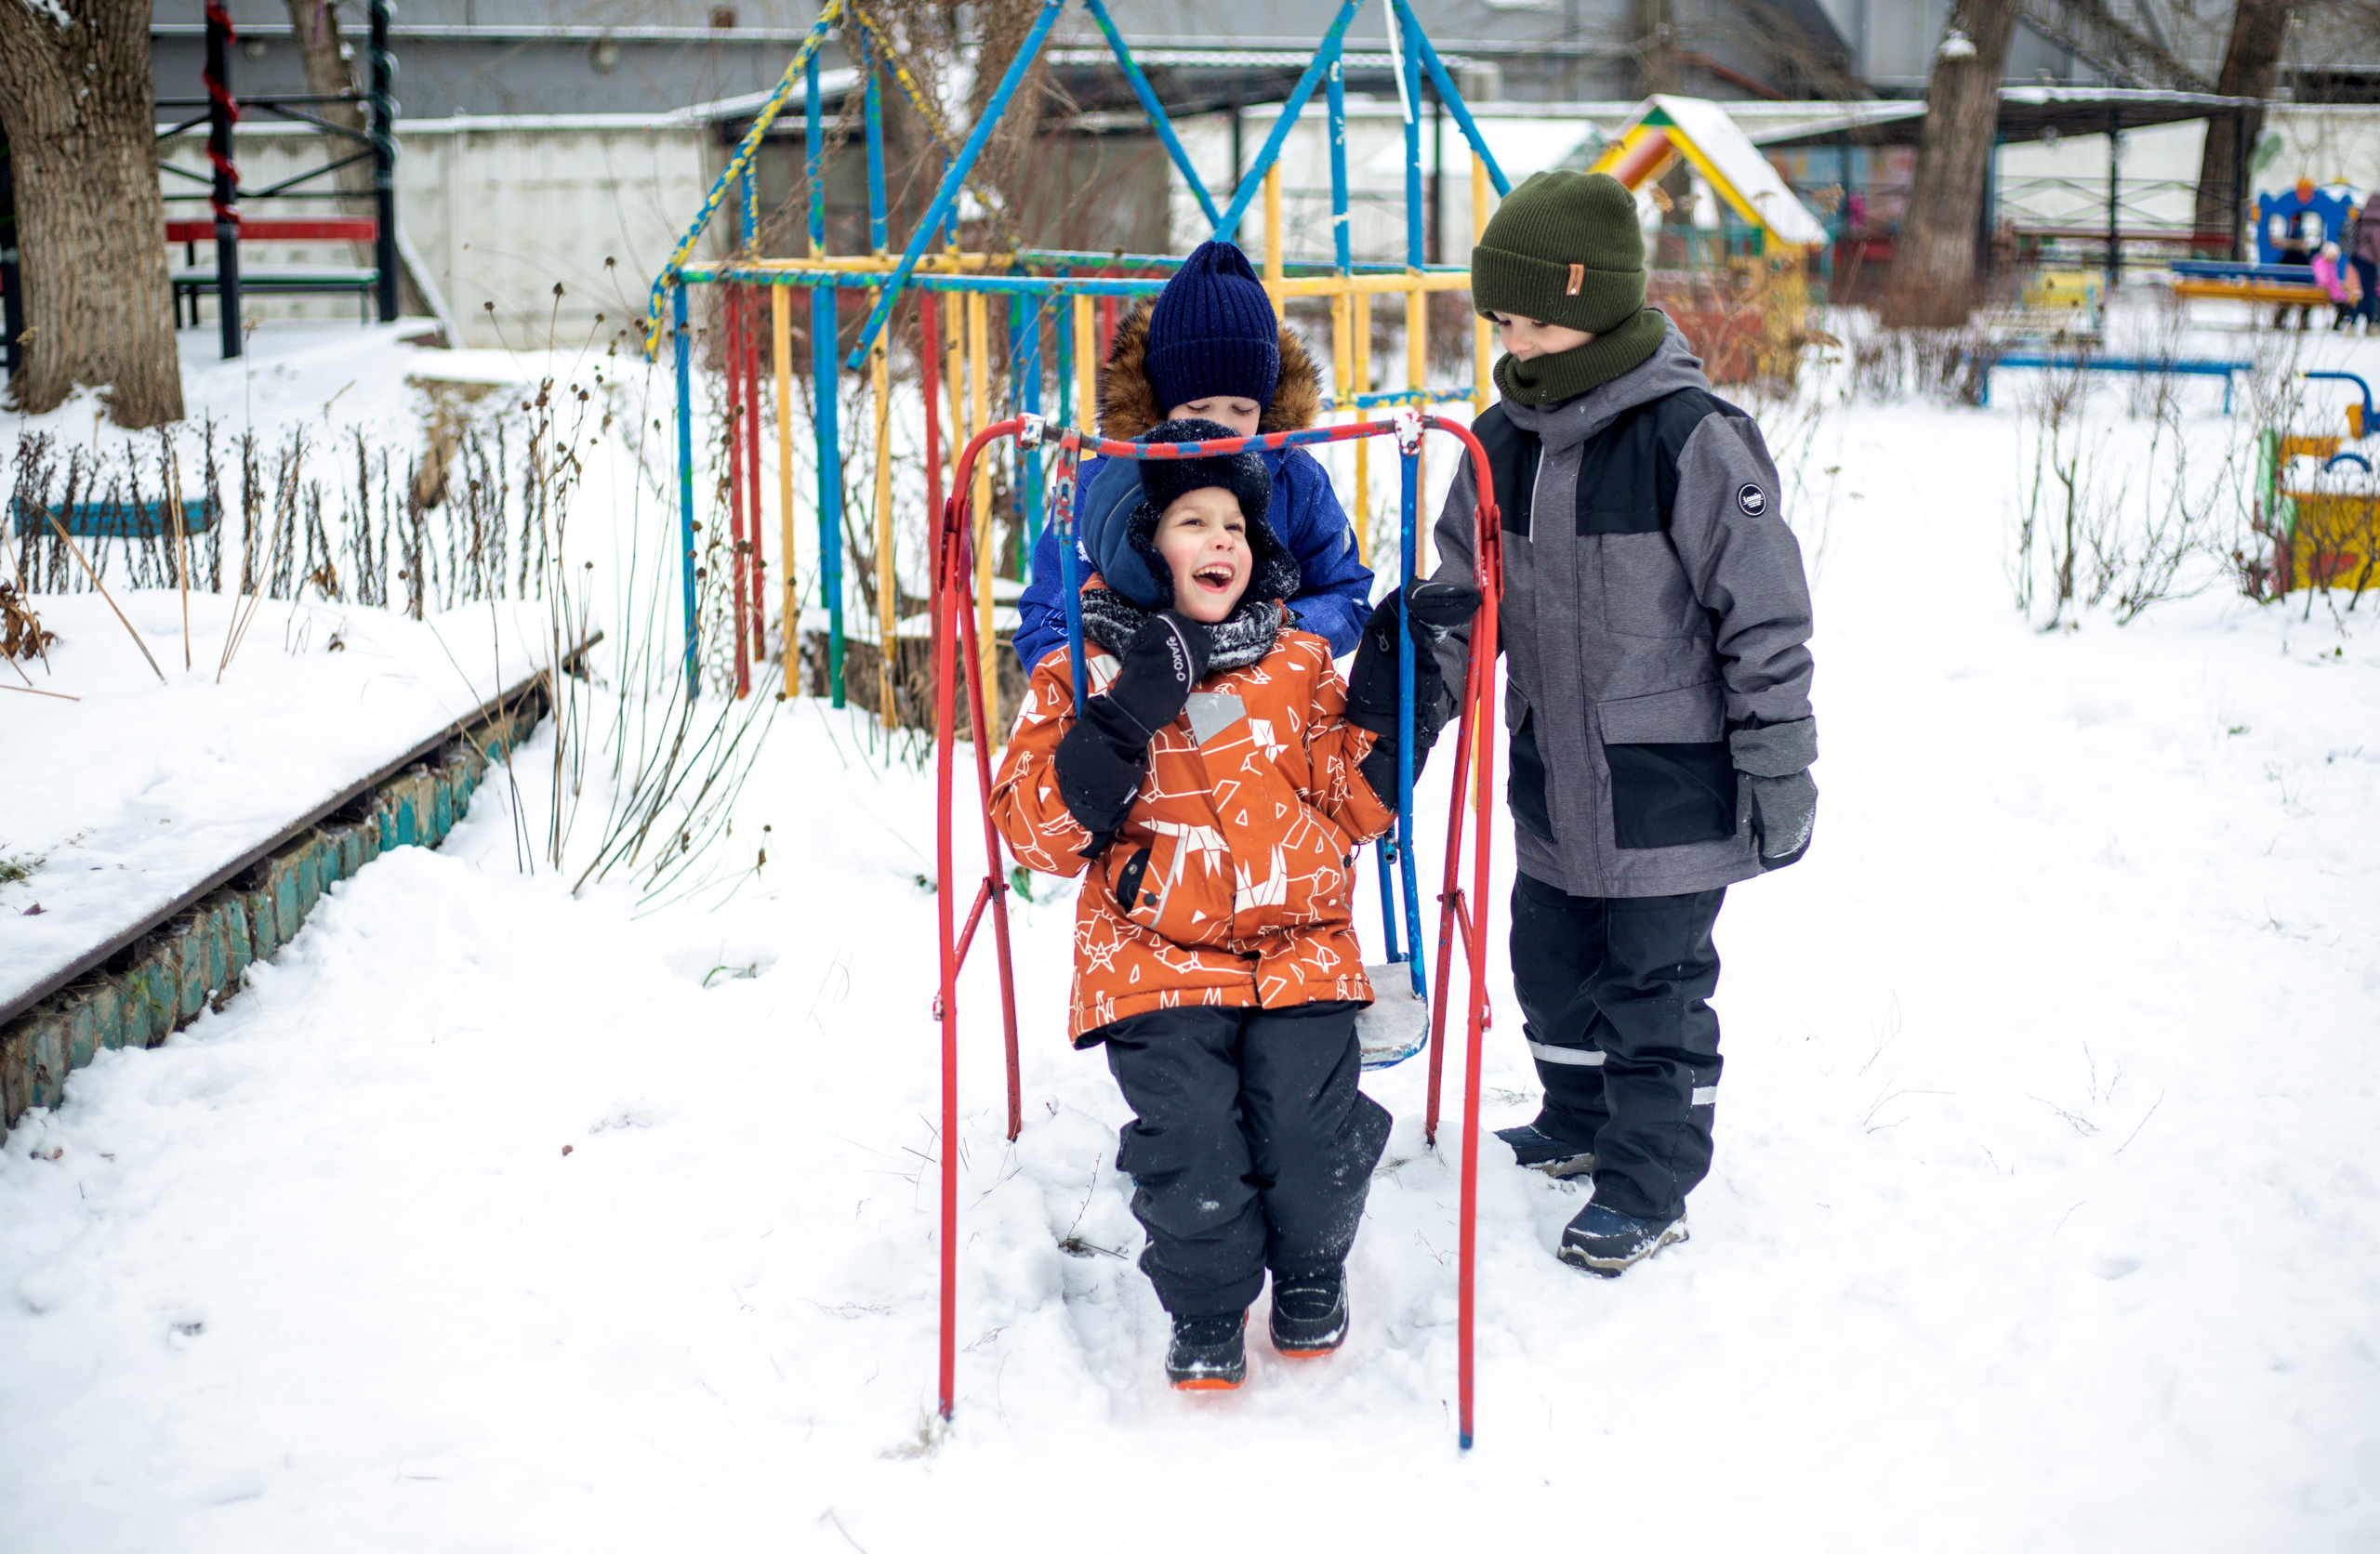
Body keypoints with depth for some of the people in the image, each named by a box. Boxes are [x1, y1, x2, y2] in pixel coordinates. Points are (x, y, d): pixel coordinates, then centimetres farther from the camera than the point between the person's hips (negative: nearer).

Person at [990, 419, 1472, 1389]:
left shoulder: (1300, 664, 12)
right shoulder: (1083, 674, 4)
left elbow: (1355, 807, 11)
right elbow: (1038, 831, -5)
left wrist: (1392, 688, 1)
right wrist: (1127, 718, -15)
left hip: (1299, 947, 2)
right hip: (1155, 957, -1)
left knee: (1309, 1123, -14)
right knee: (1187, 1133, -17)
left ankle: (1311, 1275, 18)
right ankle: (1206, 1310, 10)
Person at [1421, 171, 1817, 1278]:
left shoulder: (1692, 438, -18)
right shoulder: (1503, 439, 2)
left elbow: (1765, 617, -14)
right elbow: (1462, 593, 15)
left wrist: (1780, 773, -12)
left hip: (1668, 781, -7)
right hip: (1551, 774, 7)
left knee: (1655, 983, 4)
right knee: (1552, 965, 19)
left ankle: (1649, 1185, 18)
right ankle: (1579, 1125, 41)